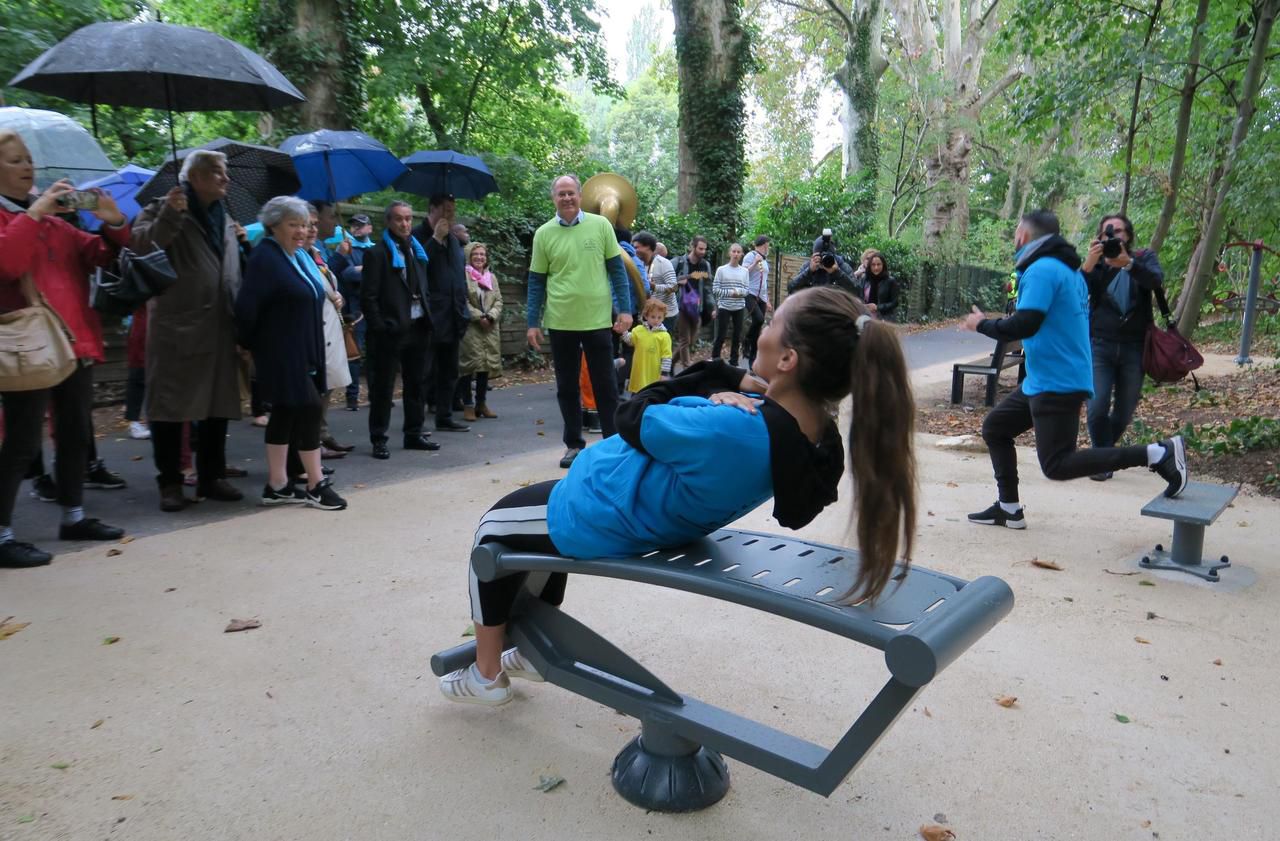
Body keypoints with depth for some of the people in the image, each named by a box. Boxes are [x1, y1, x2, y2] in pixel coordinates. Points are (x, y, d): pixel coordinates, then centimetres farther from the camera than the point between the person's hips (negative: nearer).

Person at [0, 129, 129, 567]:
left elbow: (99, 255, 14)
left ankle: (74, 517, 24)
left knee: (76, 432, 13)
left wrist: (113, 223, -3)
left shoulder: (53, 218, 18)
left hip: (74, 341, 7)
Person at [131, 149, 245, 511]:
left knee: (218, 405, 9)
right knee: (170, 405, 0)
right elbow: (138, 246, -16)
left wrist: (240, 319, 11)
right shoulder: (162, 209, 1)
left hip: (219, 328, 6)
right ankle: (170, 483, 10)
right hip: (175, 328, -5)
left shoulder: (225, 219, 17)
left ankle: (211, 477, 19)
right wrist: (169, 216, -26)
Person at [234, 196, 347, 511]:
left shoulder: (301, 256, 14)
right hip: (281, 352, -9)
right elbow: (246, 306, -20)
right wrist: (250, 343, -8)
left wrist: (314, 350, 16)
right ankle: (316, 485, -1)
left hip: (304, 351, 9)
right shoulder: (265, 257, -14)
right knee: (309, 408, -9)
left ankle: (277, 485, 18)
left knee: (287, 412, 11)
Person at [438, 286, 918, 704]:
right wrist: (743, 386, -22)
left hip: (600, 522, -8)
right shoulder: (819, 436, -15)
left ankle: (487, 675, 35)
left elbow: (633, 418, -23)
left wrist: (723, 386, -16)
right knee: (548, 510, 33)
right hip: (669, 522, 8)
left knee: (493, 530, 20)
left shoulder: (730, 432, -41)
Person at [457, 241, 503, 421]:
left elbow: (498, 300, 10)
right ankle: (468, 406, -2)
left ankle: (482, 403, 19)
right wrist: (479, 317, -15)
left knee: (487, 364, 8)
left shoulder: (491, 277, 16)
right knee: (470, 364, -8)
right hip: (470, 327, -6)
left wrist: (490, 316, -7)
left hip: (490, 328, 6)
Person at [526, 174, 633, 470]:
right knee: (567, 387, 10)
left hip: (598, 320, -1)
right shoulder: (544, 233, 2)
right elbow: (537, 281, 5)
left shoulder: (600, 225, 0)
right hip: (560, 323, 1)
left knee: (605, 386, 7)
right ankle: (574, 444, 22)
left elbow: (616, 269, 3)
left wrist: (624, 309, -4)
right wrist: (533, 323, 0)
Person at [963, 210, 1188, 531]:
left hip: (1056, 384, -10)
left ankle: (1157, 453, -10)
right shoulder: (1068, 269, 14)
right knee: (994, 428, 16)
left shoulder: (1042, 269, -16)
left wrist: (983, 324, -7)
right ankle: (1009, 508, 21)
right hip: (1042, 380, 10)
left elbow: (1024, 324, -23)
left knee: (1056, 465, -9)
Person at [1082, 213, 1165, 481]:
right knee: (1097, 408, -13)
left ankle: (1104, 450, 33)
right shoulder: (1096, 261, 6)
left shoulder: (1143, 257, 4)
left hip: (1134, 348, 1)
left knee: (1124, 412, 9)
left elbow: (1157, 281, -18)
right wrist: (1089, 264, -30)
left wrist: (1127, 263, -36)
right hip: (1100, 346, -1)